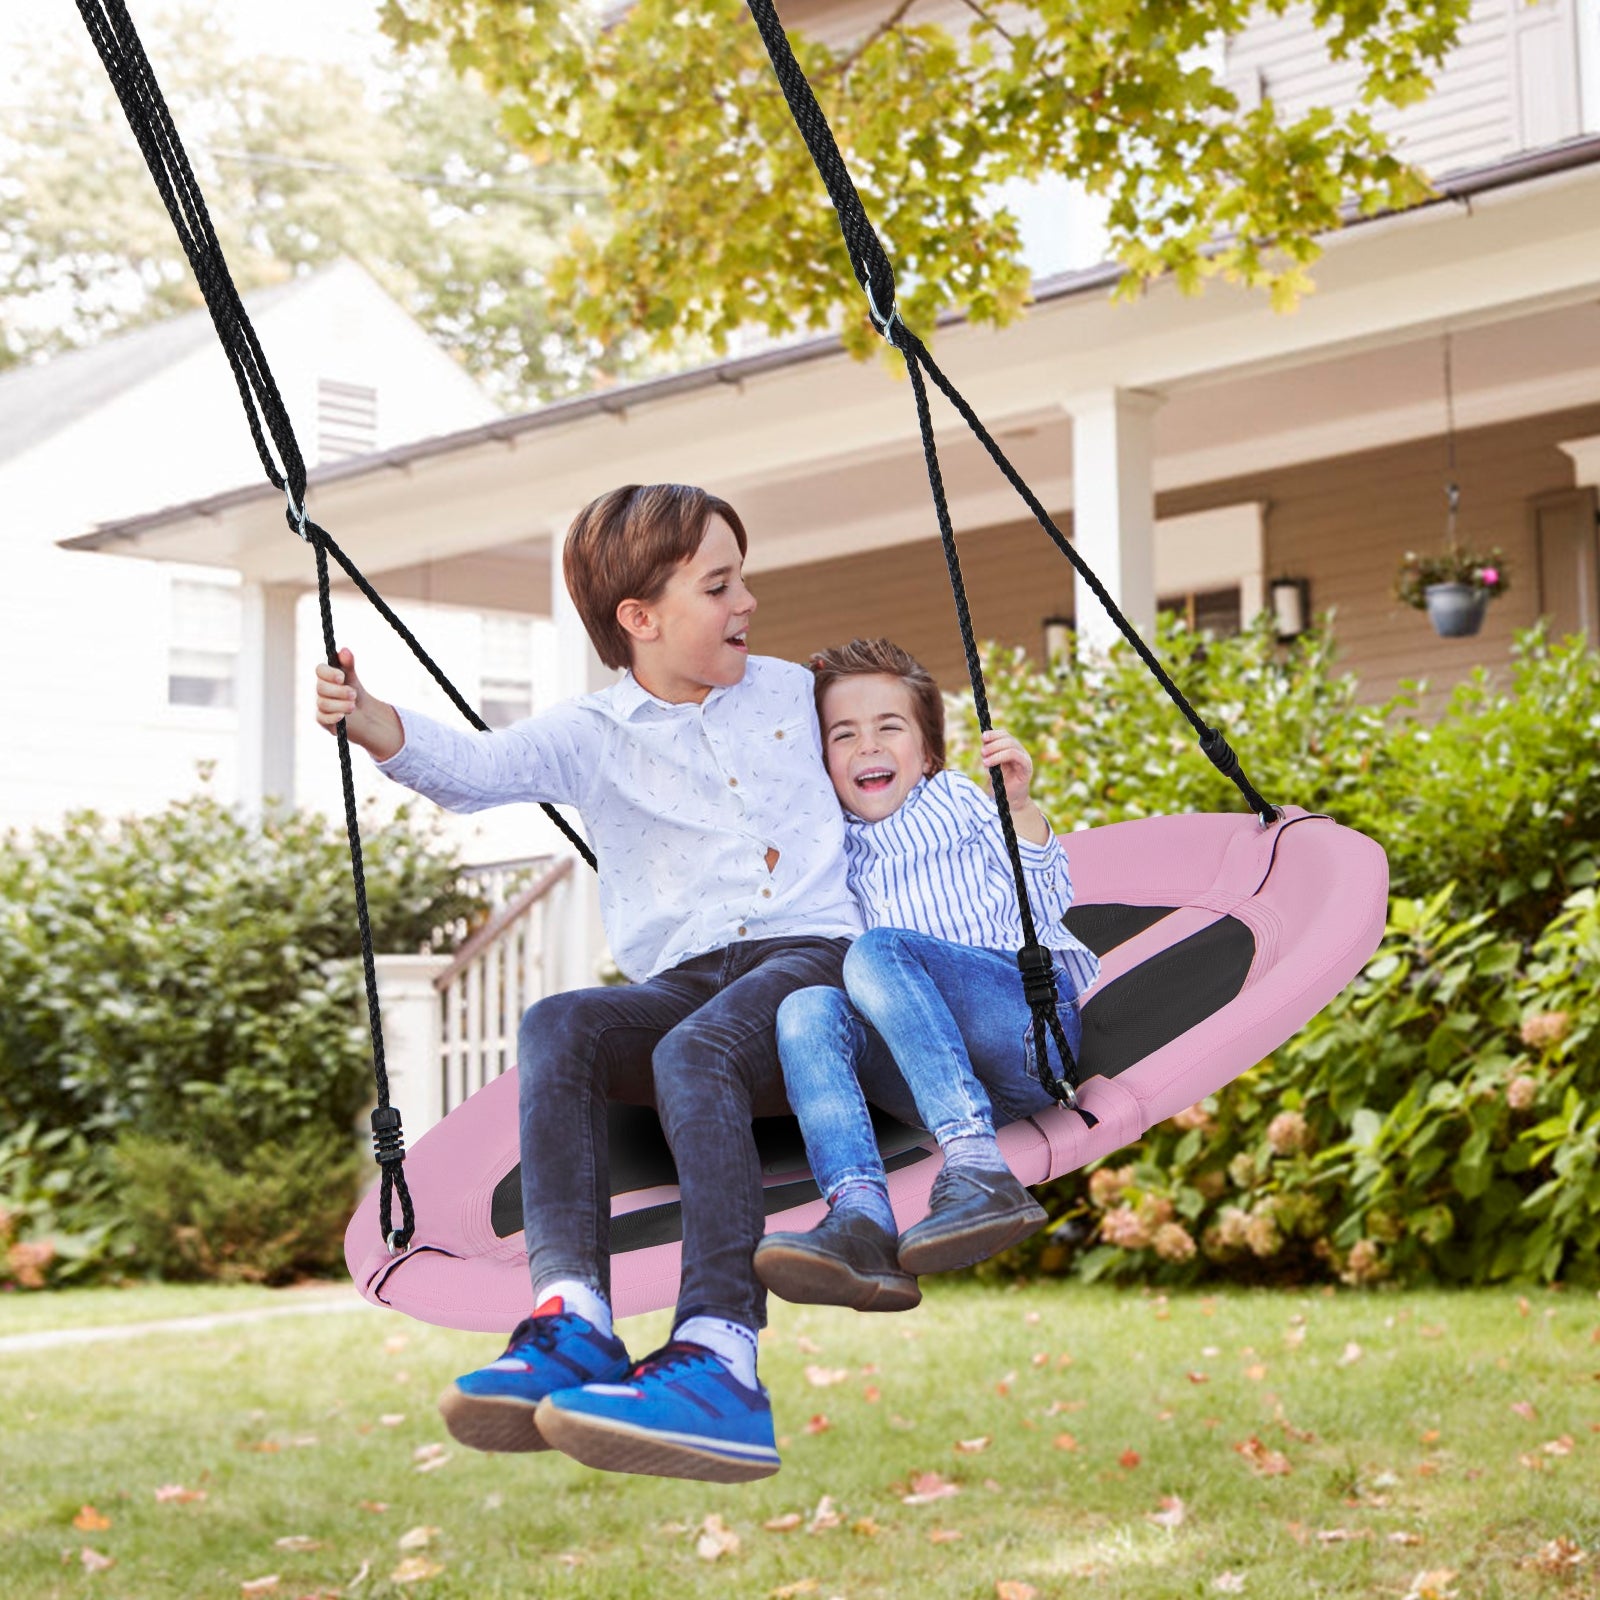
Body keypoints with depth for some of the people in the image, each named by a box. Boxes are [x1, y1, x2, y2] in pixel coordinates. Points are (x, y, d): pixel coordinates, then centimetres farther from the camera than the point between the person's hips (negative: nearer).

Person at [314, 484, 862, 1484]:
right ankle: (571, 1317, -46)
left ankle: (721, 1360, -55)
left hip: (811, 956, -2)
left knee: (695, 1049, -37)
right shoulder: (592, 737, 12)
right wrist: (372, 724, -25)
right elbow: (481, 766, -8)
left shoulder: (792, 691, 21)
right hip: (683, 981, 2)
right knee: (559, 1027, -31)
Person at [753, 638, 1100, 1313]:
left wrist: (1019, 807, -6)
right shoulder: (835, 850, 32)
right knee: (806, 1009, -25)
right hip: (936, 1081, 3)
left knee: (877, 953, -28)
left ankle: (979, 1171, -47)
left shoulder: (954, 798, 22)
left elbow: (1045, 904, 9)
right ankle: (861, 1217, -51)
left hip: (1035, 1013, -3)